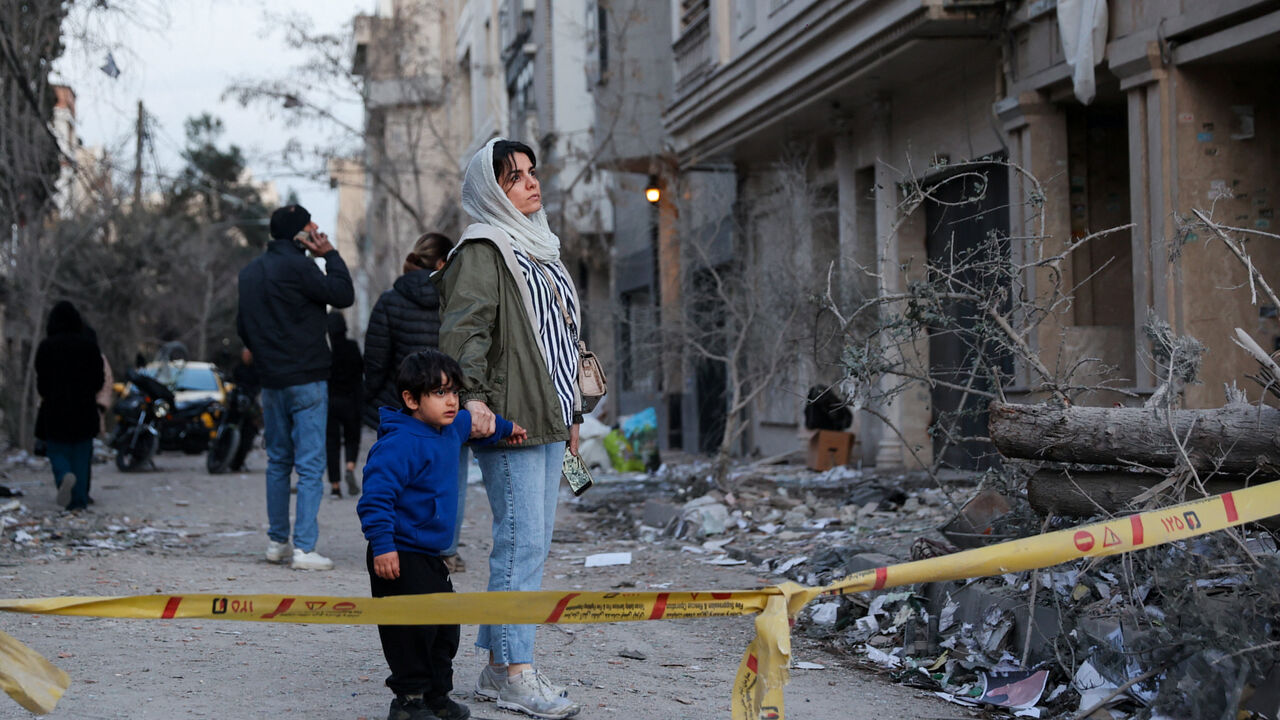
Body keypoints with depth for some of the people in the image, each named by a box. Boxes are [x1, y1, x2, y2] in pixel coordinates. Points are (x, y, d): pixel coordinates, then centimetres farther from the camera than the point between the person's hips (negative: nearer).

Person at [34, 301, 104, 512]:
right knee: (81, 453, 7)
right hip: (85, 407, 2)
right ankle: (79, 500, 4)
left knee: (57, 450, 8)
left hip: (54, 407, -1)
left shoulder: (46, 346, -5)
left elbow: (41, 380, -2)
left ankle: (64, 476, -24)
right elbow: (99, 378, 2)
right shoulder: (89, 344, 0)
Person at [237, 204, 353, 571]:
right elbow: (344, 294, -11)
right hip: (306, 379, -8)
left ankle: (277, 542, 20)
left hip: (271, 381, 8)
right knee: (310, 465, -5)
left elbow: (242, 324, 20)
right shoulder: (296, 266, -14)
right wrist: (329, 254, -2)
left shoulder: (249, 272, 13)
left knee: (278, 461, 16)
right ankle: (304, 549, -9)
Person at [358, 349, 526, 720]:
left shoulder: (451, 428, 8)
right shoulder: (400, 443, -21)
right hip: (400, 559, -10)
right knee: (412, 630, -7)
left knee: (445, 627, 13)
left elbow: (473, 422, 33)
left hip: (430, 556, 10)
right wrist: (382, 545, -30)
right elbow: (376, 495, -26)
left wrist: (506, 428, 49)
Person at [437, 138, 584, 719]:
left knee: (532, 541, 10)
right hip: (508, 421, -9)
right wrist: (471, 396, -31)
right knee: (522, 542, -9)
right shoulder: (482, 250, -7)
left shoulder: (540, 248, 22)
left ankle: (497, 667, 17)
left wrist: (570, 412, 25)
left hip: (547, 419, 9)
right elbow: (463, 328, -18)